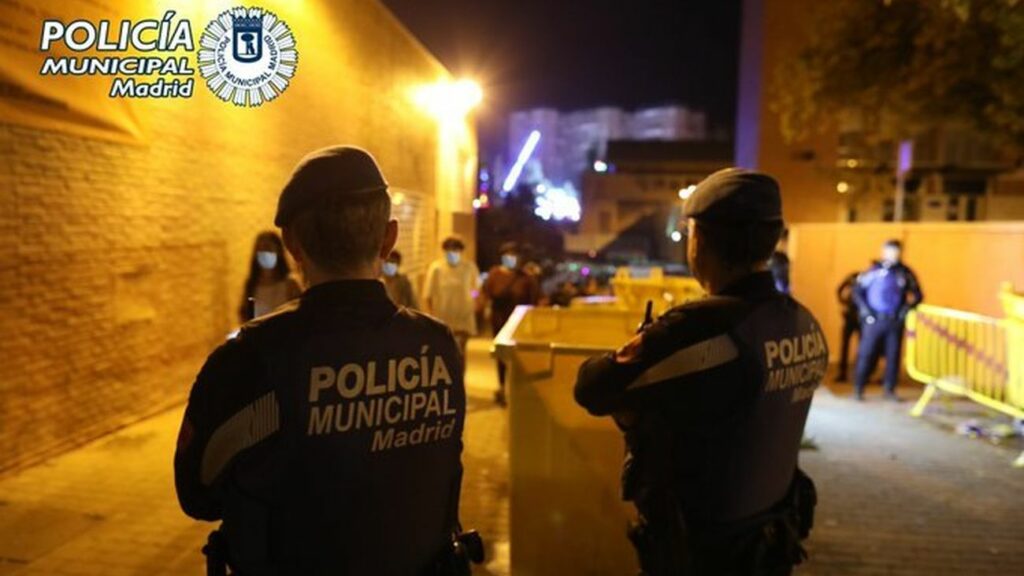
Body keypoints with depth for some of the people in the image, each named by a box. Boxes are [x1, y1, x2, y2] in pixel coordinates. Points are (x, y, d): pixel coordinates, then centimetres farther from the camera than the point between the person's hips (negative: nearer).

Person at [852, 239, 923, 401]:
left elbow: (917, 294, 12)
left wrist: (908, 306, -4)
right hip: (874, 320, -3)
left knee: (893, 355, 7)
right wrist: (864, 310, -8)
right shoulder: (874, 271, -3)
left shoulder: (905, 273, 4)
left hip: (896, 322, 3)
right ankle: (858, 388, 9)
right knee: (867, 354, -1)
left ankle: (890, 390, 19)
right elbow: (857, 291, 0)